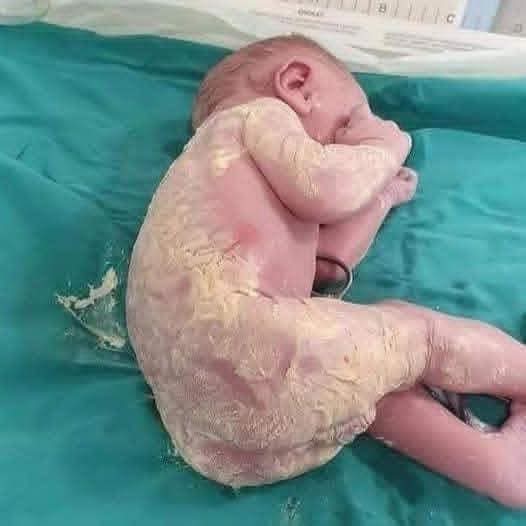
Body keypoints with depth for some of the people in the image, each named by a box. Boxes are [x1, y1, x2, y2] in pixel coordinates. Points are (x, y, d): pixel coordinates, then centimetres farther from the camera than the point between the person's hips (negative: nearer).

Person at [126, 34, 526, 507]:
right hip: (228, 333, -10)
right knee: (424, 333, 2)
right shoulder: (260, 112, 9)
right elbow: (324, 191, -10)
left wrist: (379, 196, 36)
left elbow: (324, 262, 29)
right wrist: (383, 149, 12)